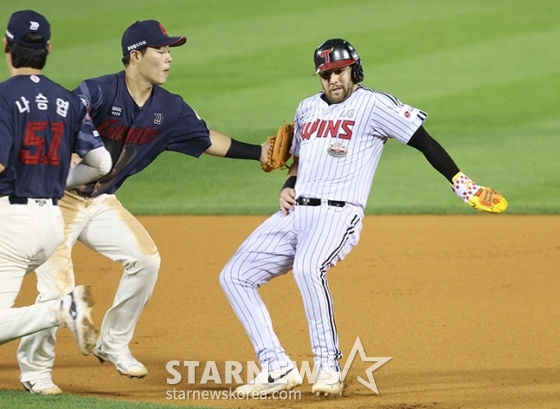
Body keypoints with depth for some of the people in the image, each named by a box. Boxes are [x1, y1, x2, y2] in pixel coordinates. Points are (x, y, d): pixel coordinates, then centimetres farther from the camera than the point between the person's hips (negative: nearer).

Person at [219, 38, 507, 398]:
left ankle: (329, 367, -27)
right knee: (235, 276, -1)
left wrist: (462, 184, -16)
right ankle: (278, 369, 1)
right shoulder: (308, 109, 19)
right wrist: (288, 187, 9)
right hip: (295, 215, 8)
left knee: (307, 268, -37)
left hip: (338, 215, -8)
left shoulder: (373, 105, -2)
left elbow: (423, 140, -8)